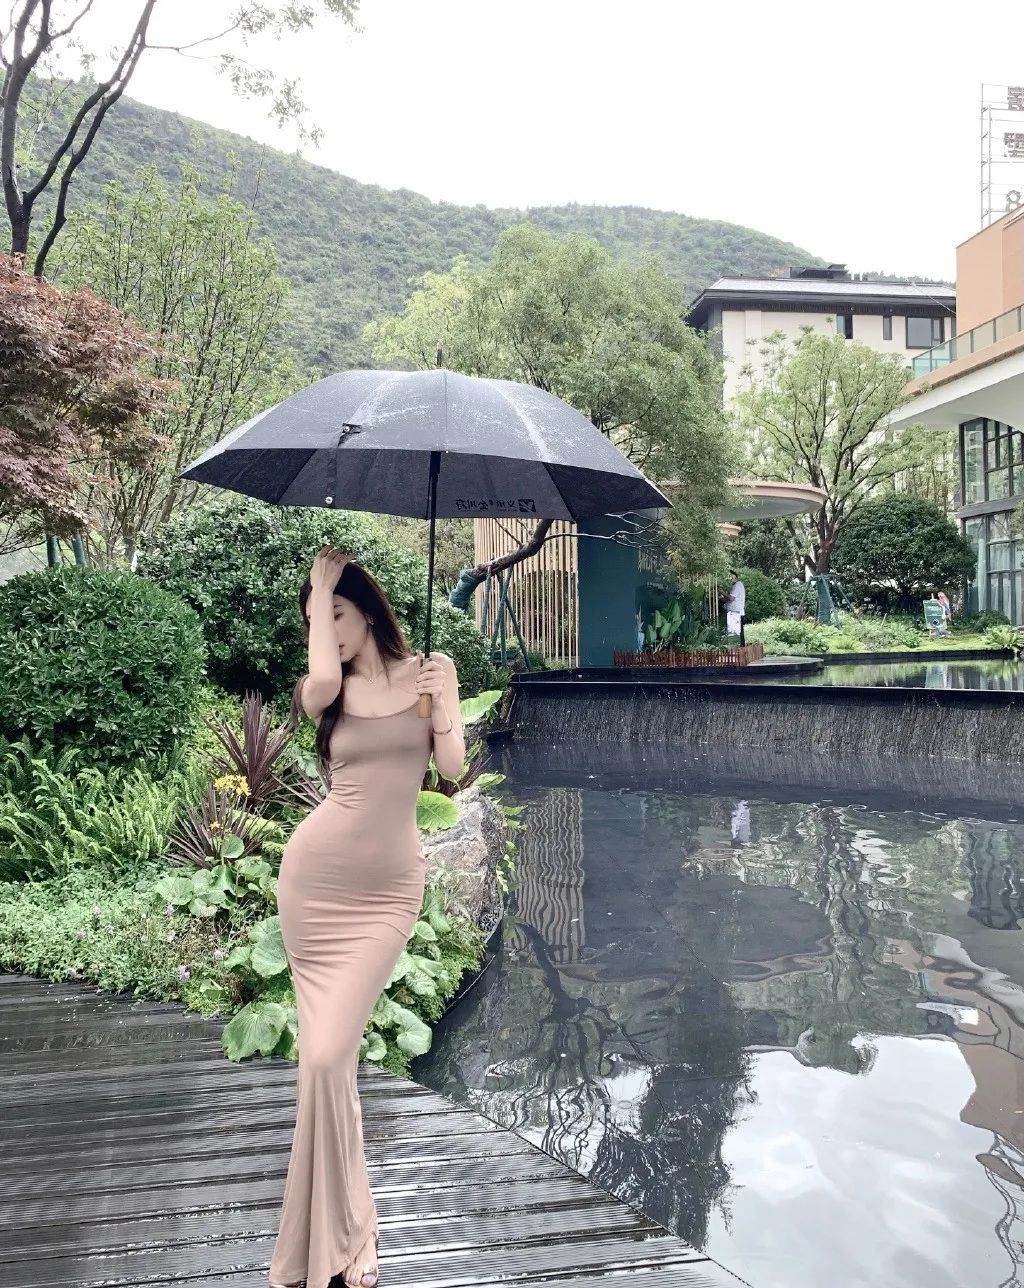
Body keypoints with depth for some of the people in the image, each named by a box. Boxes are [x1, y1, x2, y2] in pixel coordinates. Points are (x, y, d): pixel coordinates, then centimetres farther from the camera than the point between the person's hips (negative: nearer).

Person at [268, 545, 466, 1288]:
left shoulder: (428, 671, 3)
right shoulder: (329, 689, 5)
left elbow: (452, 769, -2)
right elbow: (322, 679, -21)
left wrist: (443, 704, -15)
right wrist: (318, 587, -9)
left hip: (390, 886, -2)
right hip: (315, 875, 2)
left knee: (329, 1053, -7)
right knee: (323, 1052, 4)